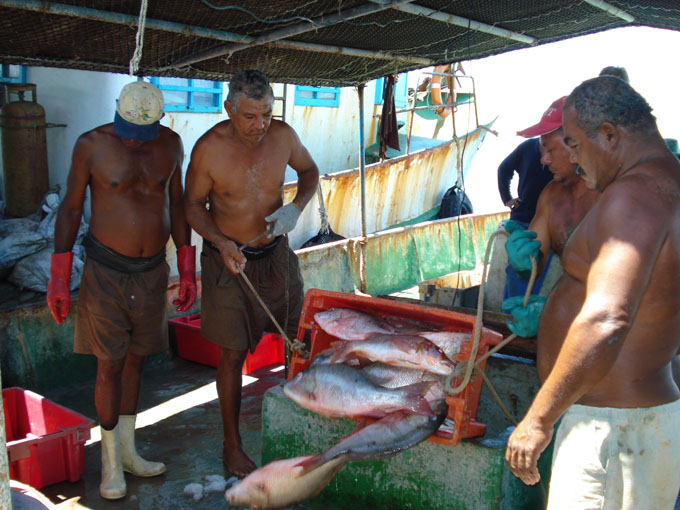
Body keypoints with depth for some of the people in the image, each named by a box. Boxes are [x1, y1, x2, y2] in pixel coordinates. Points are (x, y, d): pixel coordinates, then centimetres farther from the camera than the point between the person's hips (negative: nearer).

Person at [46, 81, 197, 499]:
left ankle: (128, 450, 31)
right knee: (110, 366, 2)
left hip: (152, 272, 4)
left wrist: (188, 271, 3)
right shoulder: (91, 145, -13)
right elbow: (71, 207, -6)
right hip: (106, 271, -3)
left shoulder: (171, 144, -4)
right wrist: (58, 277, -9)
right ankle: (111, 461, 21)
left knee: (136, 359, 14)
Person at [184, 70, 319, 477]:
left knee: (298, 339, 10)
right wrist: (221, 243, -23)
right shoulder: (208, 149, -19)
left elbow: (310, 171, 8)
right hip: (228, 261, -3)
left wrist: (296, 207, -13)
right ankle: (232, 444, 20)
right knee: (233, 354, 3)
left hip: (275, 255, 4)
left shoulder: (283, 135, -10)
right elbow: (193, 204, -6)